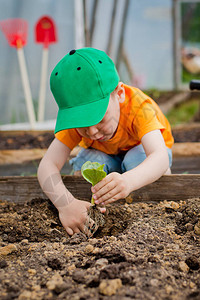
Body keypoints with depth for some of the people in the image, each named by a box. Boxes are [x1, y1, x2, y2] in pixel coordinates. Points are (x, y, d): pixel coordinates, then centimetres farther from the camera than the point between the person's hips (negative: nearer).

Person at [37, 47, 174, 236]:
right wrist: (66, 204, -58)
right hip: (104, 154, 2)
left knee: (136, 162, -37)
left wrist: (128, 181, -76)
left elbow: (160, 157, -54)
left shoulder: (140, 107, -40)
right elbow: (47, 165, -37)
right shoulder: (75, 118, -30)